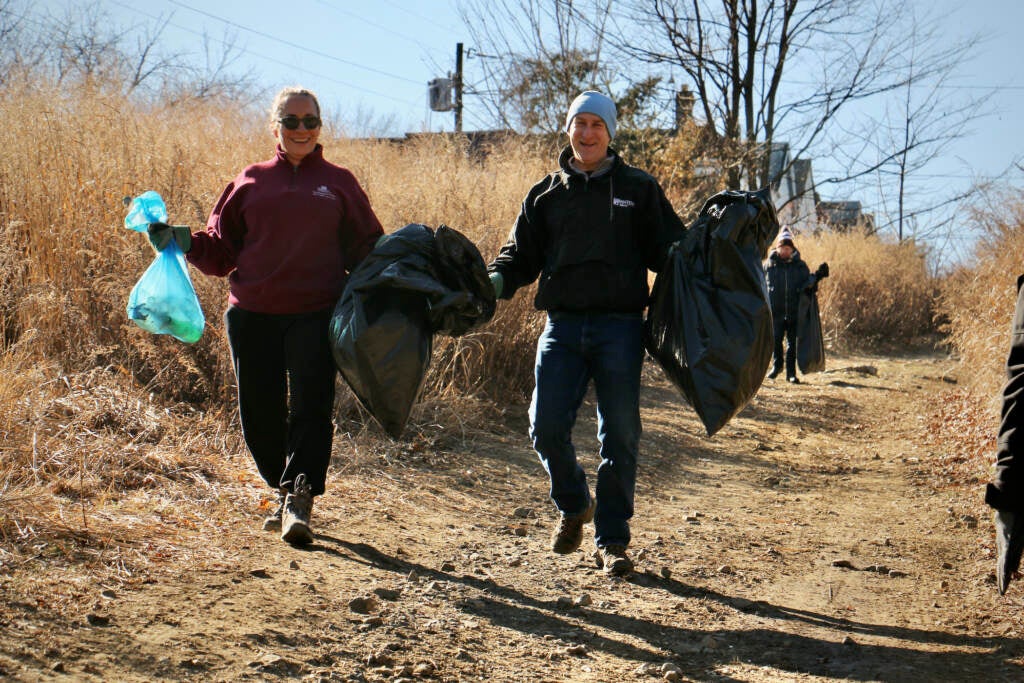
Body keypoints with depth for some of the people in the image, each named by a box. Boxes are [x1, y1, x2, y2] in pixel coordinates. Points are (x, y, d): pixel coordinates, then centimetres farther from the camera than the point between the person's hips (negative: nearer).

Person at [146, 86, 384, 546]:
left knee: (310, 408, -12)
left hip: (316, 314, -2)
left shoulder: (338, 183, 12)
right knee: (259, 413, 5)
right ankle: (283, 491, 24)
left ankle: (300, 501, -11)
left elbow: (367, 248, 12)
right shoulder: (250, 182, 13)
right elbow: (221, 252, 13)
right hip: (253, 315, 2)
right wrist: (184, 242, -4)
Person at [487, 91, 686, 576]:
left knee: (620, 436, -1)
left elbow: (670, 251, 8)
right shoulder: (546, 194, 15)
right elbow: (522, 255, 14)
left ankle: (612, 540, 10)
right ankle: (573, 506, 22)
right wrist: (497, 280, -6)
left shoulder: (639, 189, 11)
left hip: (620, 327, -1)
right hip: (562, 326, 1)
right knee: (546, 427, -7)